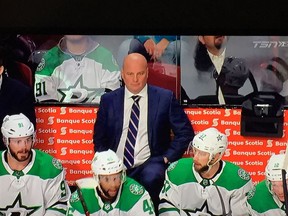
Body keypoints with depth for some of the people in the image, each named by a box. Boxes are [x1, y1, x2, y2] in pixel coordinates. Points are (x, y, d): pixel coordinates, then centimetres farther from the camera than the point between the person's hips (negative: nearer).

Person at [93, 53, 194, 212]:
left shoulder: (165, 97, 3)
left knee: (151, 178, -35)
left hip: (149, 164, -1)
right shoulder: (108, 100, 8)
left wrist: (167, 157, -3)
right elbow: (99, 138, 16)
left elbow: (185, 132, 7)